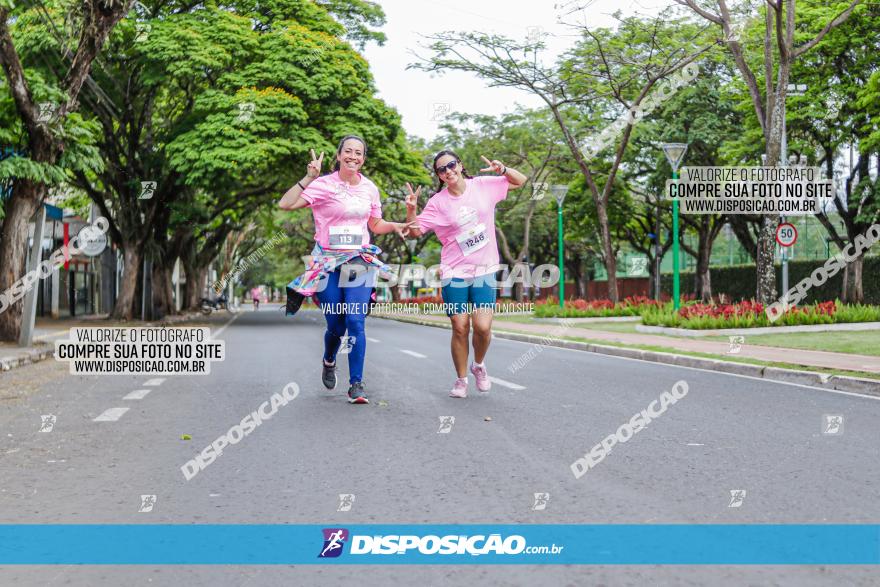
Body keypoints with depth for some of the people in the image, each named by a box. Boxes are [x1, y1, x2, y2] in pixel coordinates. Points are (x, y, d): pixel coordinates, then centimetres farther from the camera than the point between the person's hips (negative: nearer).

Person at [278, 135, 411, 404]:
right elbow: (285, 204, -17)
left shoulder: (370, 188, 7)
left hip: (360, 262, 2)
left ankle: (356, 384, -4)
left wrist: (397, 226, 1)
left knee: (355, 322, -12)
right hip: (328, 263, -2)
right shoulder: (324, 184, -6)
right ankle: (329, 361, 38)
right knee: (335, 325, 4)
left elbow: (375, 225, 20)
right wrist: (309, 177, -24)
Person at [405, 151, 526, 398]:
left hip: (484, 270, 1)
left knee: (483, 327, -11)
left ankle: (479, 365, 20)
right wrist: (411, 209, -20)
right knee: (460, 329, -1)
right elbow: (415, 231, -2)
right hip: (454, 273, 0)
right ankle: (461, 380, 19)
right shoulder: (437, 202, -1)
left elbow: (520, 181, 13)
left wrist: (502, 169, -6)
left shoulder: (483, 186, 3)